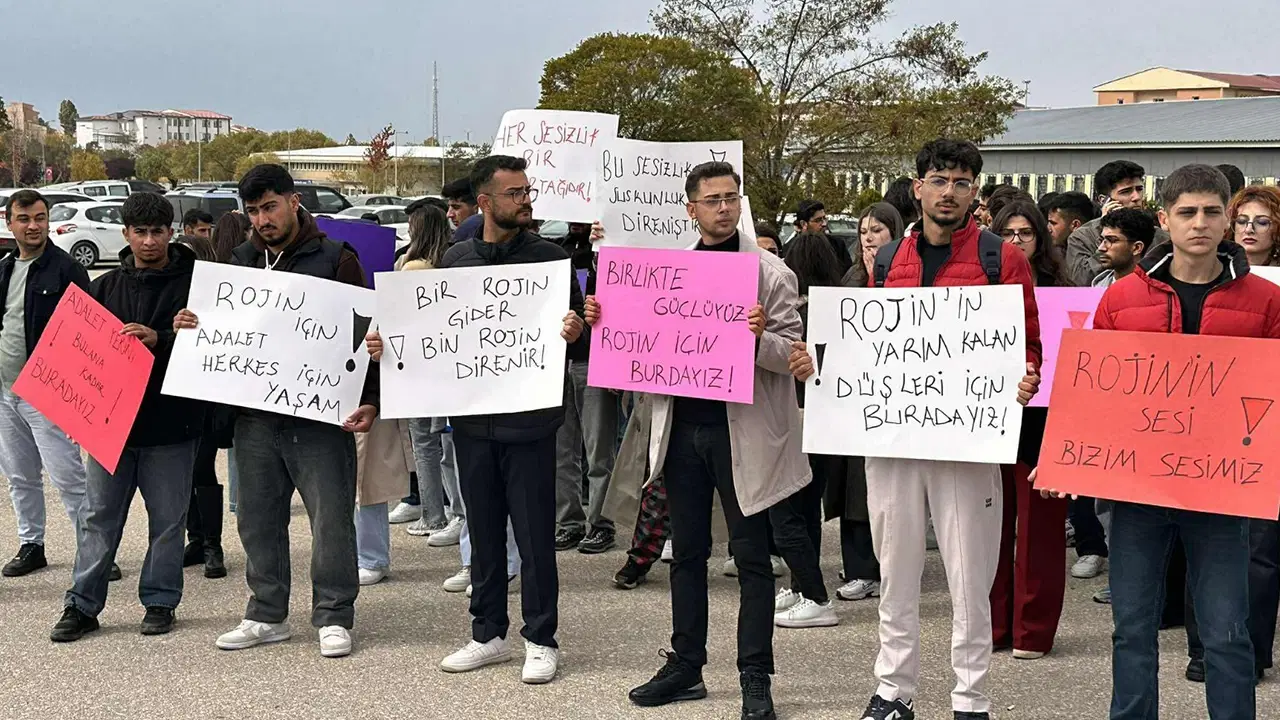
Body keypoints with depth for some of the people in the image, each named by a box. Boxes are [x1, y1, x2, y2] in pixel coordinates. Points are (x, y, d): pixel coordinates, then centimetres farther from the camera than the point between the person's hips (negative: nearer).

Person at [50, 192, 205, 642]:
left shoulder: (193, 282, -3)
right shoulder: (106, 286, 10)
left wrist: (159, 339, -25)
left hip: (171, 422, -3)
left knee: (167, 518, 7)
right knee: (100, 515, 8)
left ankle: (160, 601, 20)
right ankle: (82, 605, 16)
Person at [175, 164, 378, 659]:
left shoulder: (335, 260, -2)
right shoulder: (241, 261, 14)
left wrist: (369, 400, -15)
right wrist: (191, 326, 0)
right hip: (255, 417, 5)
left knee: (331, 518, -1)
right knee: (258, 520, 11)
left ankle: (333, 616, 11)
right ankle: (267, 616, 24)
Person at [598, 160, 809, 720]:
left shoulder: (770, 272, -4)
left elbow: (794, 355, -9)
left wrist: (760, 337, -28)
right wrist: (603, 320, -3)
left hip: (743, 429, -5)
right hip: (682, 427, 5)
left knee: (751, 556, 2)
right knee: (687, 551, 13)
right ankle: (685, 666, 24)